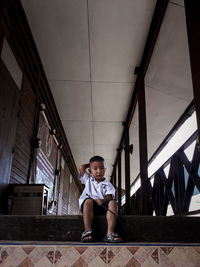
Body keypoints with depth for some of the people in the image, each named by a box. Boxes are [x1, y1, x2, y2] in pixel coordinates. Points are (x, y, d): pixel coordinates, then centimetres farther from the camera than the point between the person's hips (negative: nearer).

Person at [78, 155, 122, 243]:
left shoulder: (107, 184, 14)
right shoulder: (88, 179, 20)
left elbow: (109, 196, -2)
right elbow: (81, 168, 11)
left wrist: (102, 200, -24)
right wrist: (89, 164, 27)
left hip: (102, 206, 1)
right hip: (89, 205, -1)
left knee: (112, 202, -28)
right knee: (88, 201, -34)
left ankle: (110, 233, -36)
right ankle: (87, 231, -37)